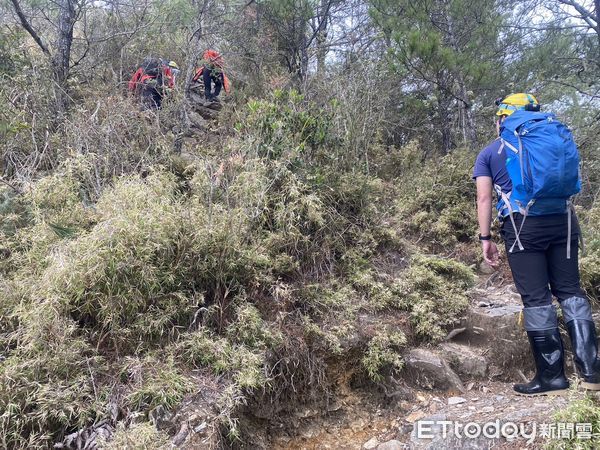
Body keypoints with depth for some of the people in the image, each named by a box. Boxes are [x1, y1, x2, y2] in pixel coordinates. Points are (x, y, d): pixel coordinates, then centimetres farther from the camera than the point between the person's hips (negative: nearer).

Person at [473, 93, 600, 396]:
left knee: (536, 298, 0)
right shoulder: (556, 138, 18)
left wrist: (485, 238, 3)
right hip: (562, 220, 4)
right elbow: (572, 182, 18)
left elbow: (484, 198, 0)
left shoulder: (489, 153, 8)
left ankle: (551, 375, 5)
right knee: (570, 291, 11)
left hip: (523, 225, -3)